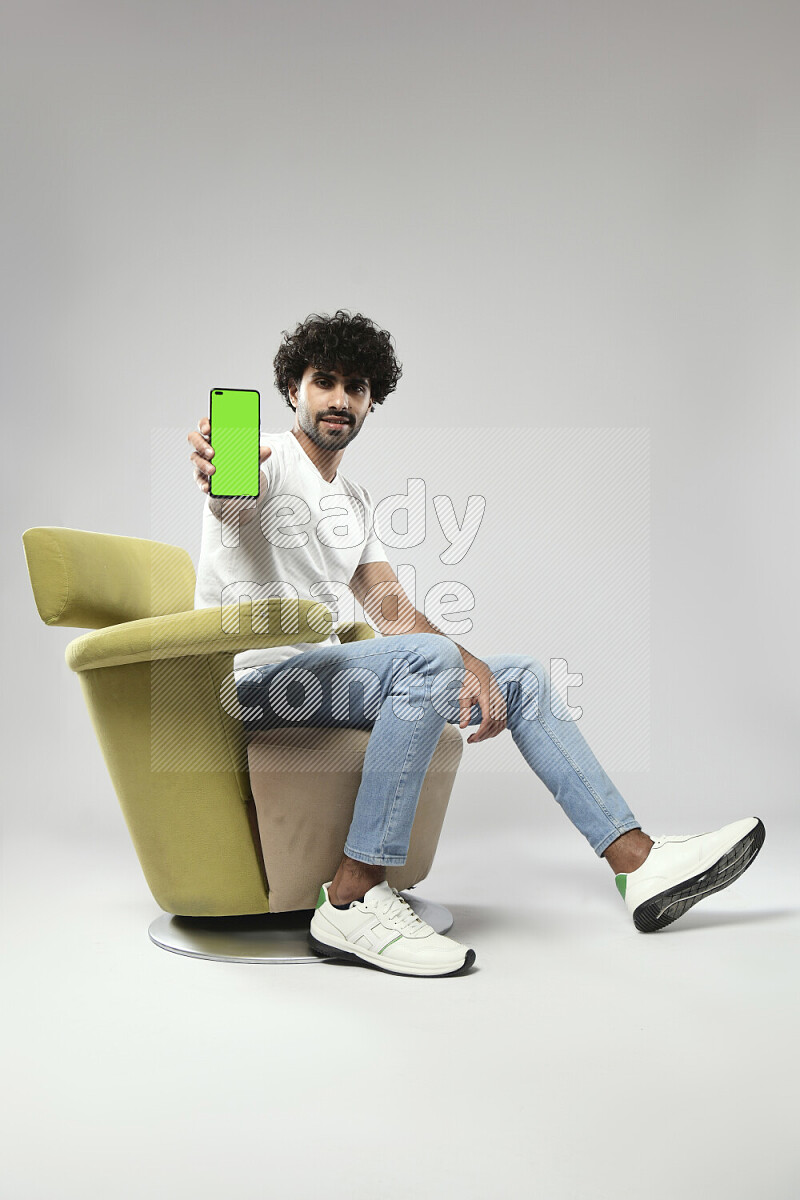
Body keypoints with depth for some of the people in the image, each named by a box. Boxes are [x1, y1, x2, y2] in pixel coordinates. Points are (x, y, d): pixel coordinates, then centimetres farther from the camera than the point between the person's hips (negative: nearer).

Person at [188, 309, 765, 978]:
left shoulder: (355, 503, 19)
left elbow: (394, 613, 11)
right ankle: (353, 900, -33)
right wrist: (214, 466, -56)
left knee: (522, 676, 3)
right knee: (429, 659, -34)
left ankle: (640, 862, 3)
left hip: (323, 669, 8)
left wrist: (471, 666, -7)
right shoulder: (269, 460, -3)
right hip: (253, 680, -8)